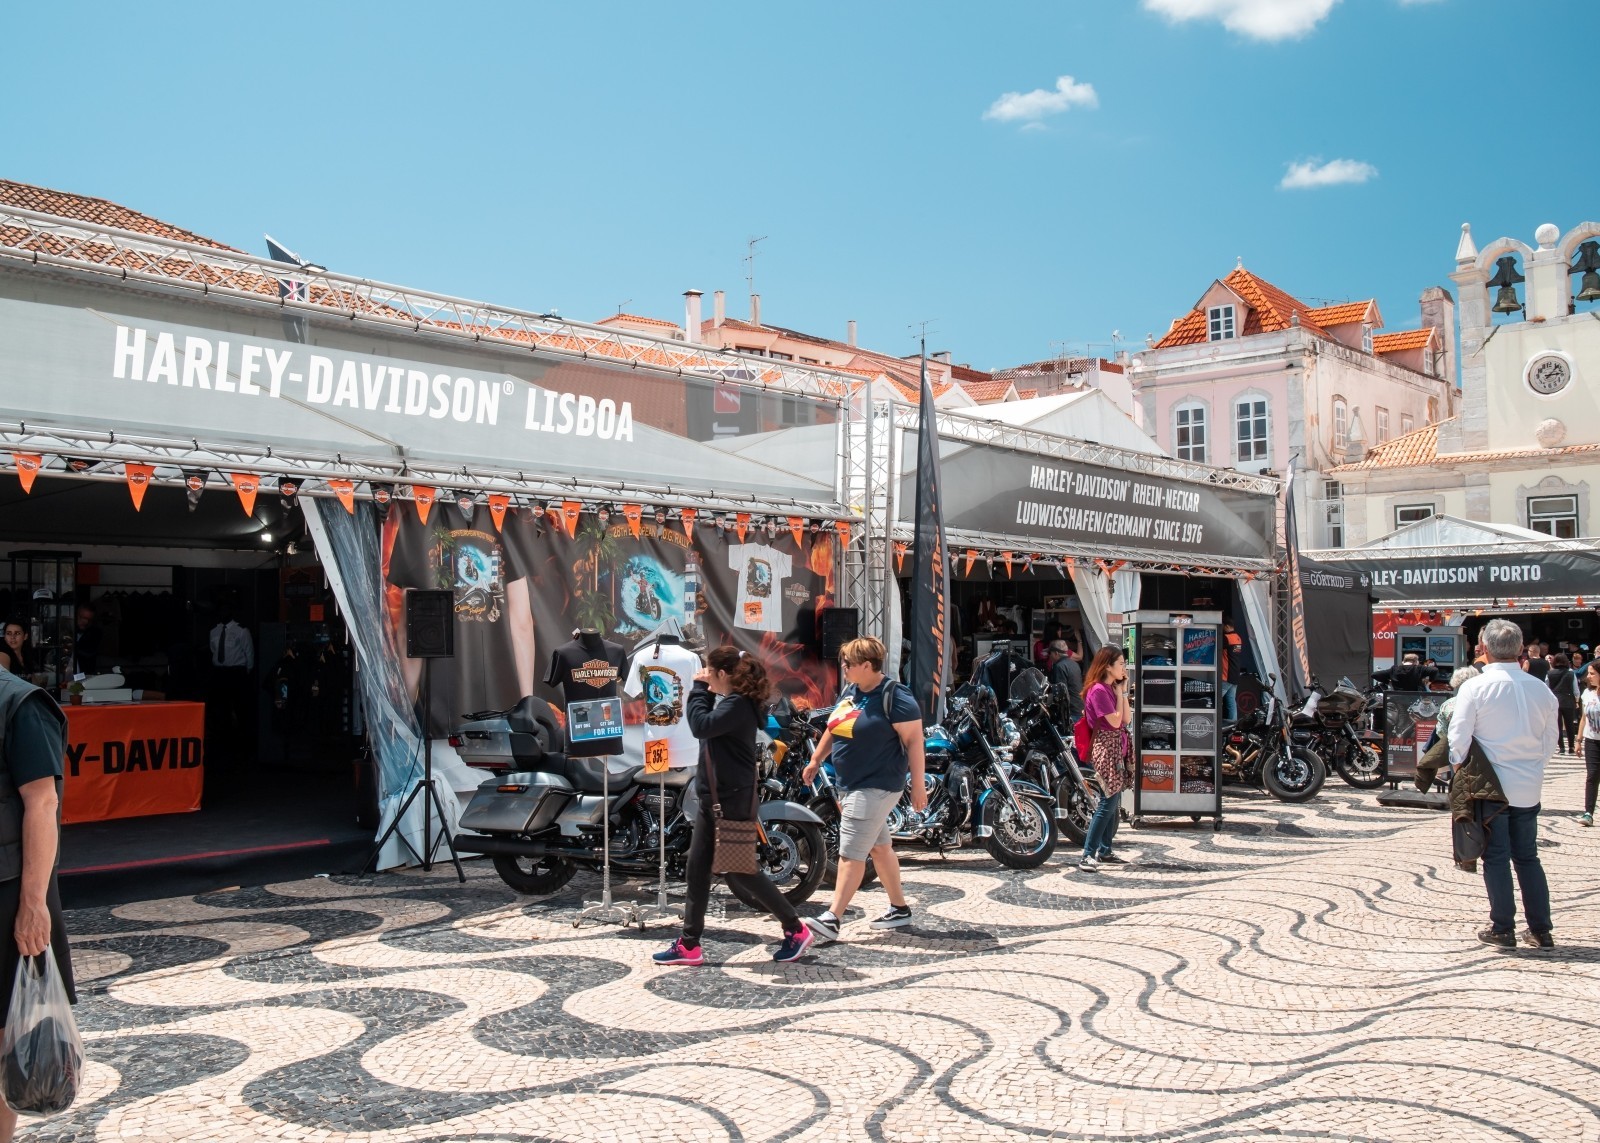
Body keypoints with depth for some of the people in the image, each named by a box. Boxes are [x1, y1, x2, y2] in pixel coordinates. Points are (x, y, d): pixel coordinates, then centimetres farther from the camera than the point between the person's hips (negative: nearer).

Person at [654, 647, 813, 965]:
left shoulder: (739, 704, -18)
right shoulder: (726, 701, 14)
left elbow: (702, 726, -28)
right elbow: (704, 724, 20)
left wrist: (699, 688, -18)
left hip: (733, 799, -10)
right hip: (712, 798, 10)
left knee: (739, 869, -2)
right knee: (697, 870, 8)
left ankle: (795, 929, 11)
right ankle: (689, 944, 13)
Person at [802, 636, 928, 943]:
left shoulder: (895, 697, -17)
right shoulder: (850, 690, 9)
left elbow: (914, 740, -17)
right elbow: (833, 728, 21)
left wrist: (918, 786, -18)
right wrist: (815, 760, 24)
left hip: (877, 787, -9)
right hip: (851, 784, 9)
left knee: (851, 853, -12)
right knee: (879, 847, 17)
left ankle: (831, 920, -13)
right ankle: (899, 909, 30)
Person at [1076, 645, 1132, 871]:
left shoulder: (1112, 688, 14)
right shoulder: (1098, 690, -15)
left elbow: (1127, 719, 7)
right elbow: (1115, 721, -18)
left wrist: (1124, 691, 3)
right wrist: (1119, 694, -9)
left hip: (1117, 749, 10)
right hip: (1105, 748, -10)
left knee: (1114, 802, 12)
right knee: (1108, 802, -12)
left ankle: (1105, 850, 20)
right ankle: (1088, 854, -11)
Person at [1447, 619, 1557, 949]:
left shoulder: (1475, 687, -13)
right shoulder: (1540, 689, -1)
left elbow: (1459, 738, -11)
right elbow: (1550, 741, 7)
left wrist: (1459, 767, 6)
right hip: (1528, 788, 4)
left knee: (1496, 857, 5)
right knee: (1528, 857, 14)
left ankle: (1503, 929, 9)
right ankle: (1540, 930, 16)